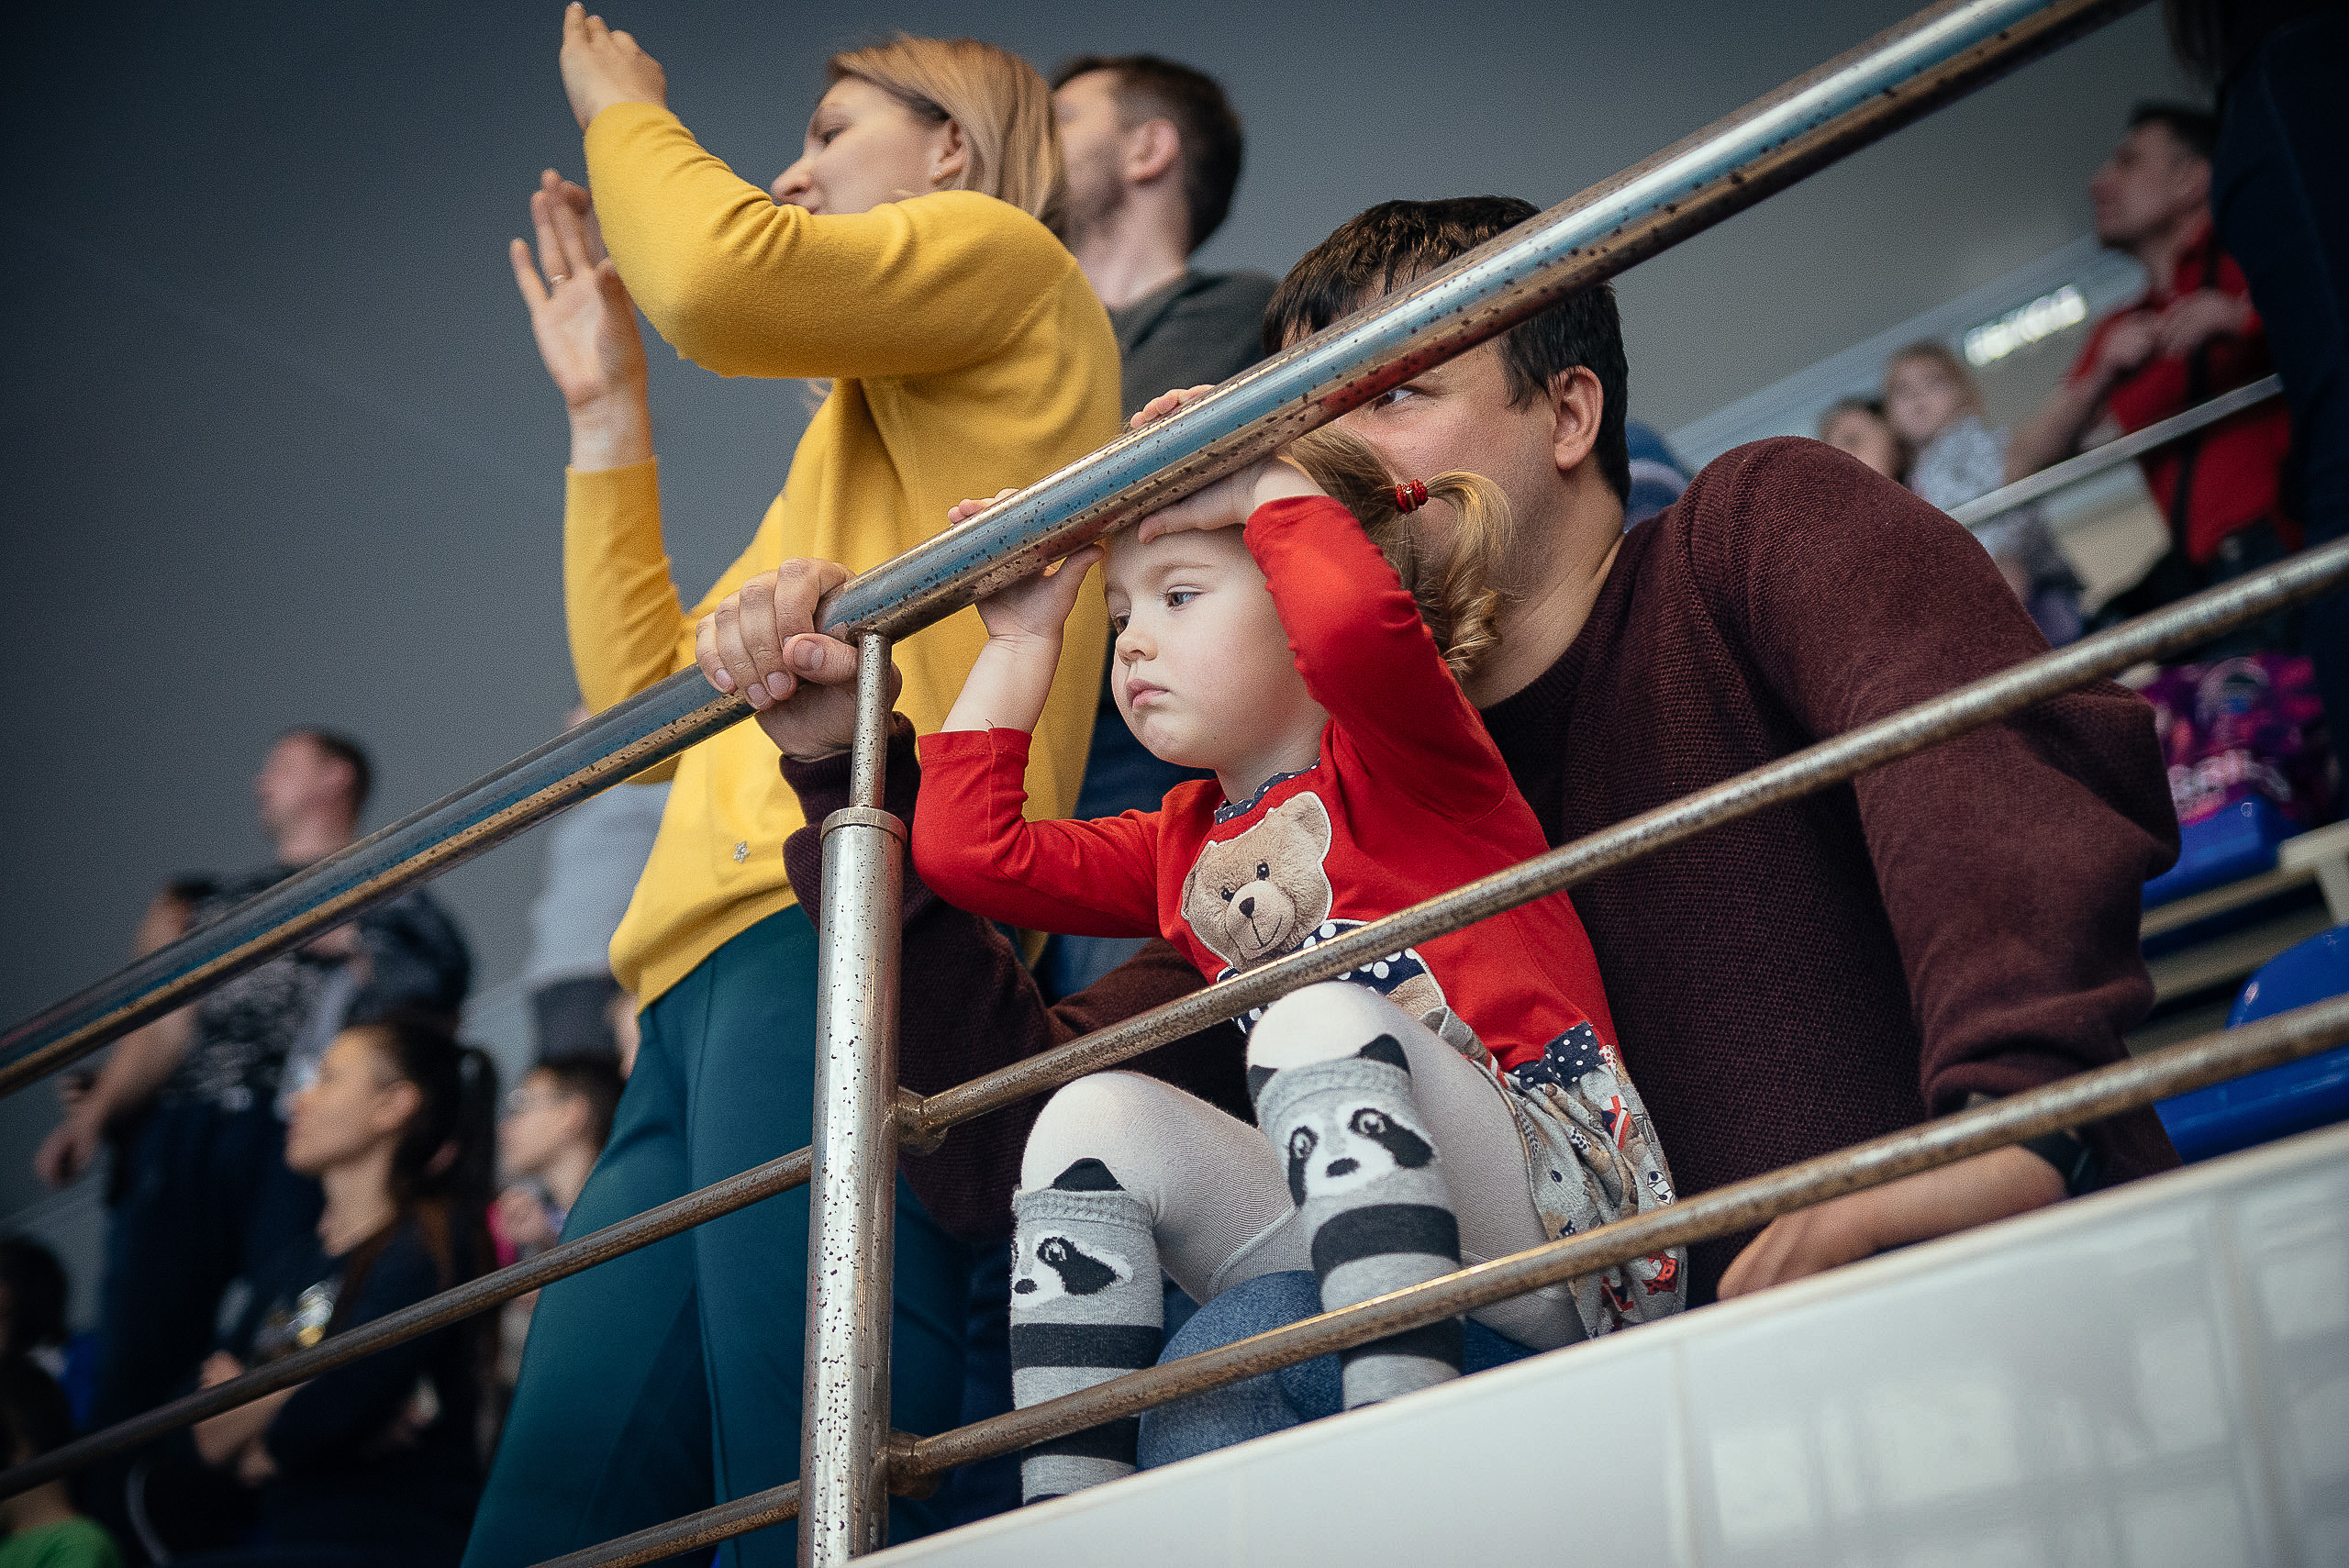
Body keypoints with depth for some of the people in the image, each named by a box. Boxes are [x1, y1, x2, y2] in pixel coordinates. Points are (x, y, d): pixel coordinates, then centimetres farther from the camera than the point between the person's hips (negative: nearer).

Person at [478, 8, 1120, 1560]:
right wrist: (608, 410, 34)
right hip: (701, 983, 9)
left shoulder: (1005, 263, 13)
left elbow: (720, 281, -7)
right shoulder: (850, 458, 37)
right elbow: (643, 690, 34)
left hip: (847, 930, -9)